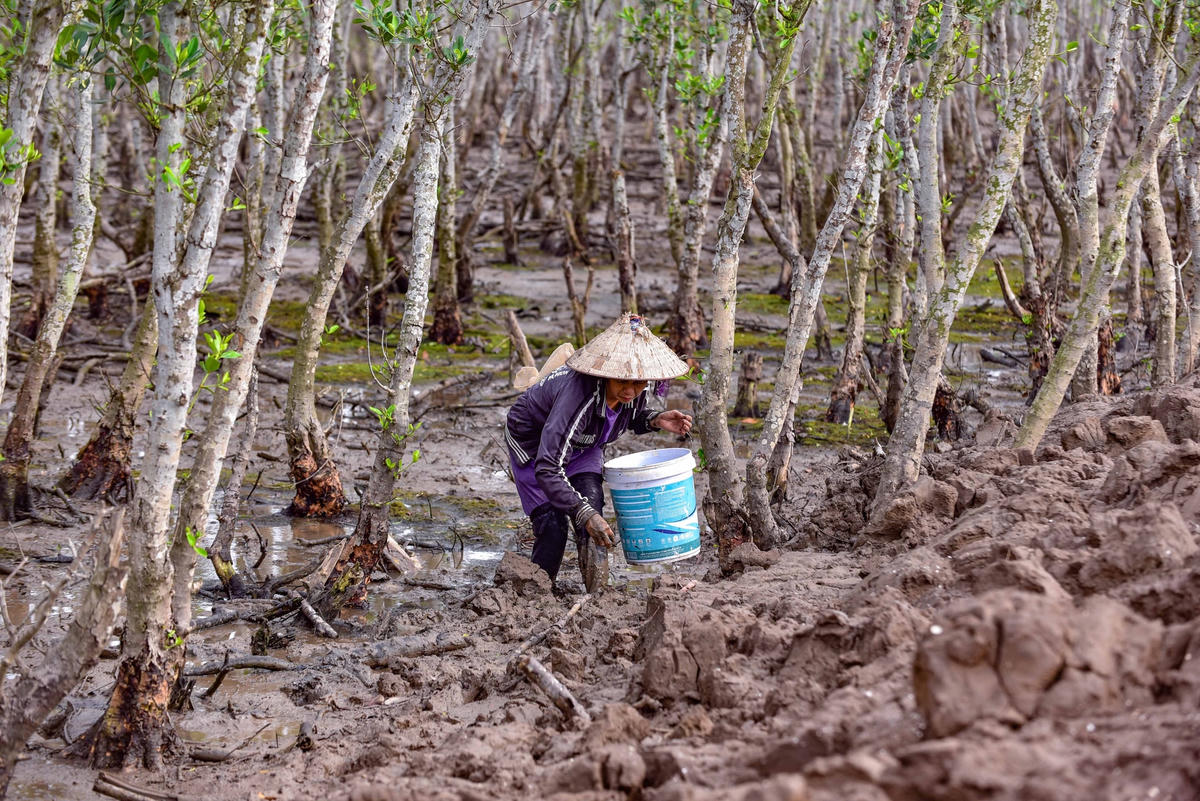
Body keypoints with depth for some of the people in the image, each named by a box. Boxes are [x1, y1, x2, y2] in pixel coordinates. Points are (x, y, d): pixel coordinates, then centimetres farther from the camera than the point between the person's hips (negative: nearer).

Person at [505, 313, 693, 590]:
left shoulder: (636, 390, -23)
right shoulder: (579, 394, -44)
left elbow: (634, 417, 5)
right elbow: (547, 469, -45)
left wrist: (657, 420, -17)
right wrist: (585, 514, -50)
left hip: (582, 447, 5)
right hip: (534, 446, -5)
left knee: (592, 516, -12)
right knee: (553, 528, -11)